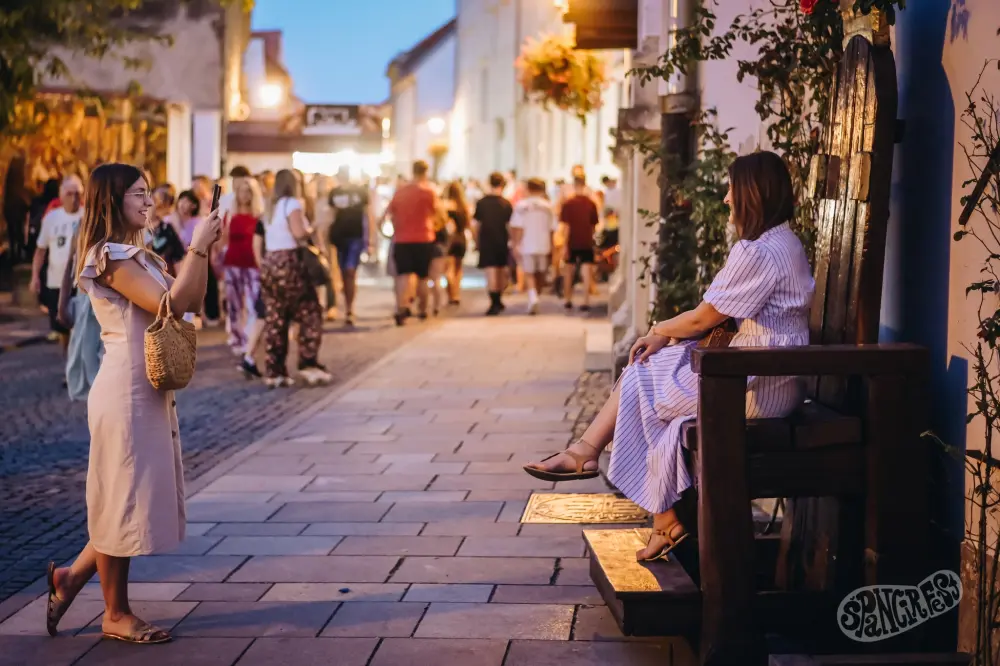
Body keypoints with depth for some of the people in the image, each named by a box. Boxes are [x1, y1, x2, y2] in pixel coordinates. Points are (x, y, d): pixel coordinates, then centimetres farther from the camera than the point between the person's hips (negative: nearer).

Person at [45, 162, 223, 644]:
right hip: (127, 392, -10)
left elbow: (193, 302, 12)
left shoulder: (137, 255, 16)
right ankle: (116, 614, 12)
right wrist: (197, 247, -14)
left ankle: (71, 577, 25)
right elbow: (171, 303, -22)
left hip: (151, 391, 10)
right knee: (124, 500, 0)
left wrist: (203, 250, 3)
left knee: (142, 498, 15)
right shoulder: (109, 256, -13)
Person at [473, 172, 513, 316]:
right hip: (502, 242, 2)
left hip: (486, 242, -2)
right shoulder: (506, 204, -5)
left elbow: (477, 225, -2)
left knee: (491, 273, -3)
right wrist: (513, 241, 7)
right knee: (501, 272, 18)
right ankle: (498, 301, 30)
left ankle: (495, 304, -11)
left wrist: (477, 241, 9)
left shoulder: (481, 203, -4)